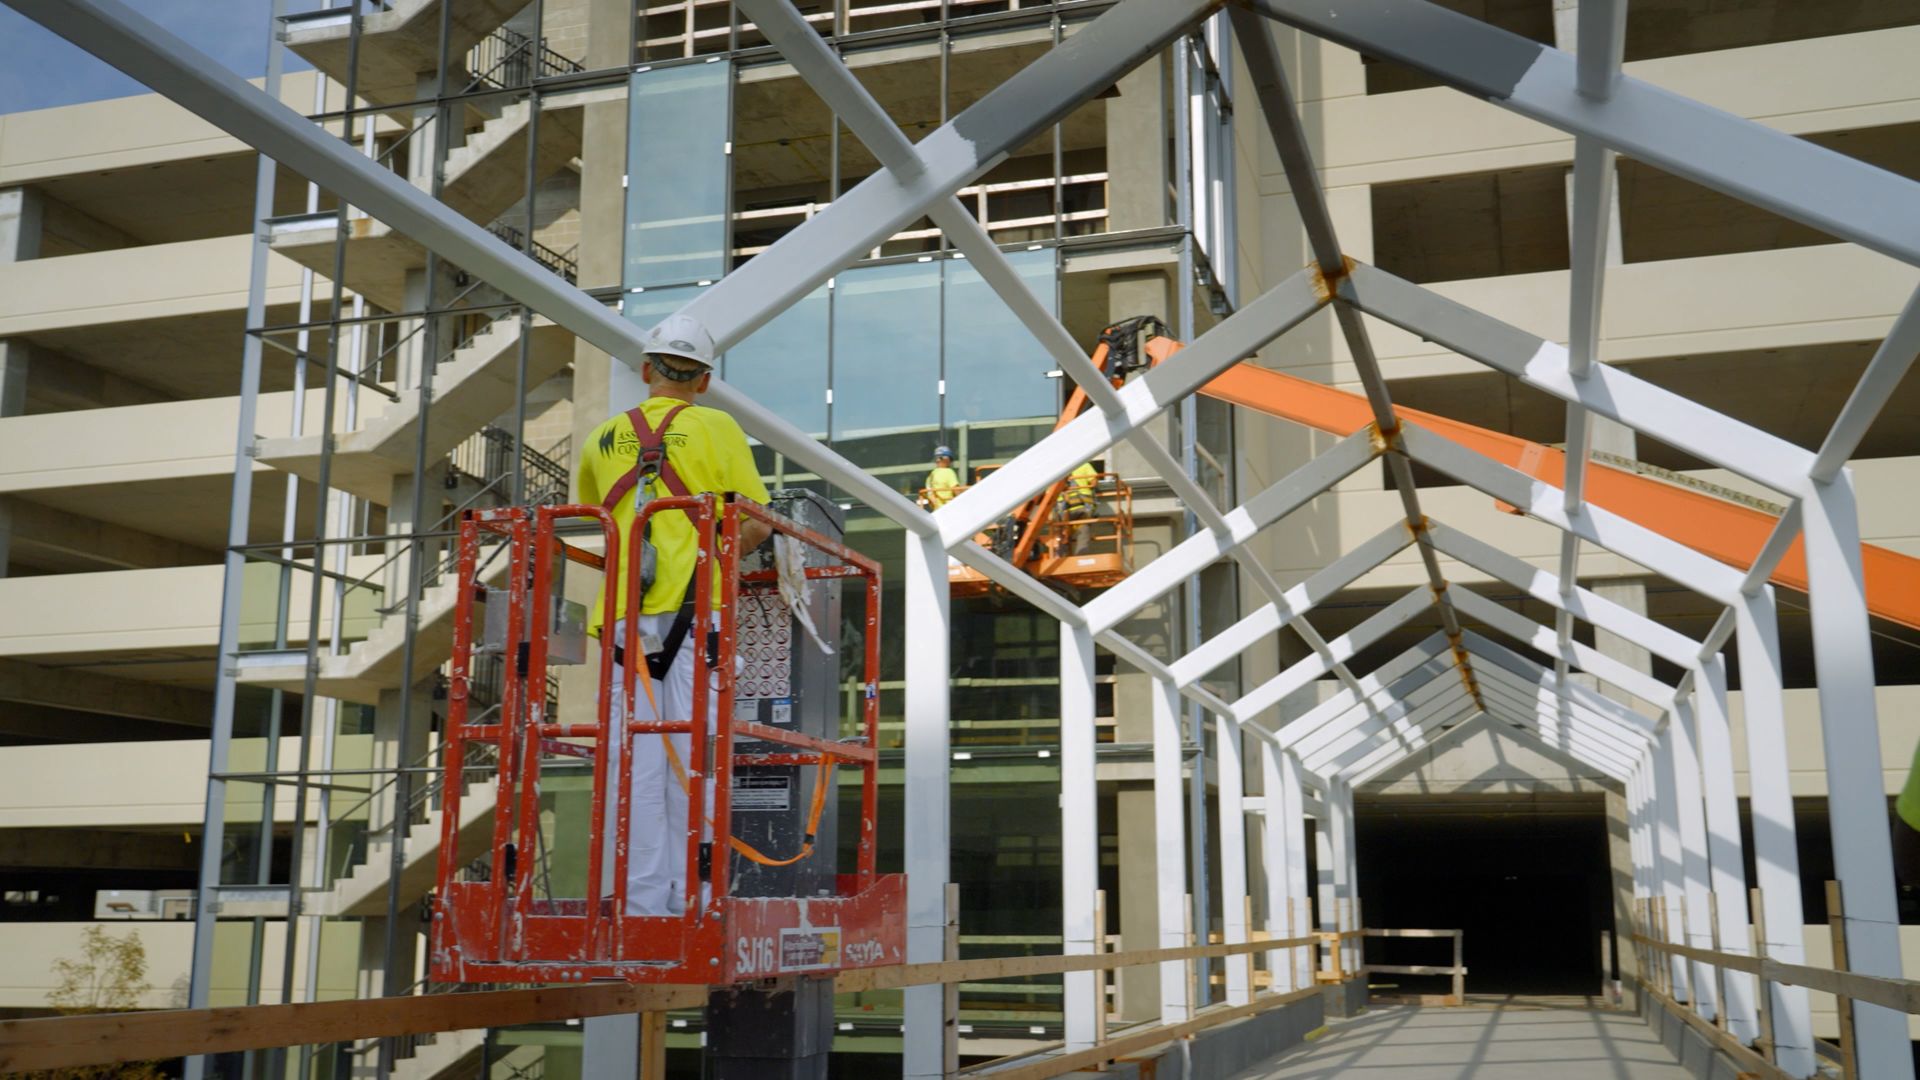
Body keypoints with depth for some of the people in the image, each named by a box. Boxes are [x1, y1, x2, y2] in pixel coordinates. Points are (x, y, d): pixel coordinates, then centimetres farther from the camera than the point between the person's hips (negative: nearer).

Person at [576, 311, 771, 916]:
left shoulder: (604, 439, 17)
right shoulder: (716, 428, 5)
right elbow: (756, 524, -1)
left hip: (626, 616, 3)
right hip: (693, 615, -3)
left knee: (637, 762, 1)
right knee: (691, 755, -3)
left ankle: (641, 901, 0)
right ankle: (685, 898, -4)